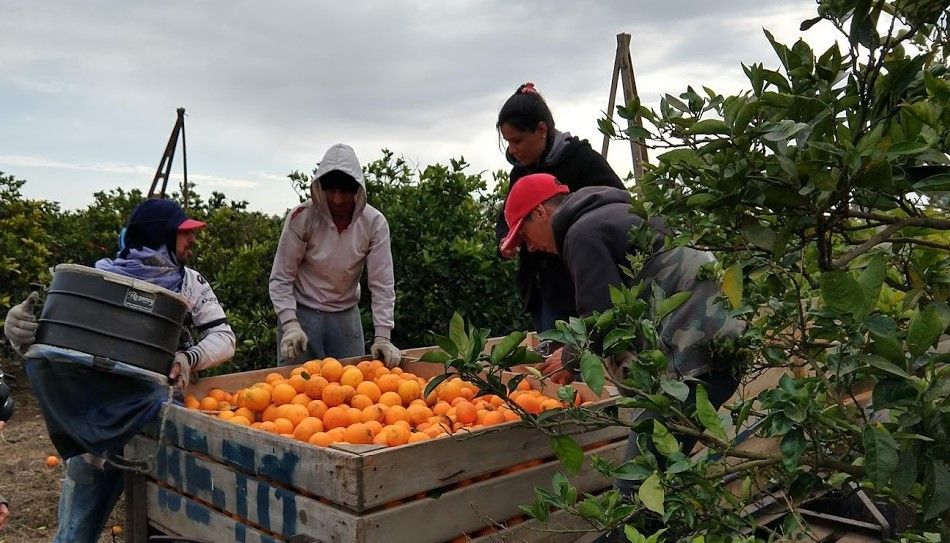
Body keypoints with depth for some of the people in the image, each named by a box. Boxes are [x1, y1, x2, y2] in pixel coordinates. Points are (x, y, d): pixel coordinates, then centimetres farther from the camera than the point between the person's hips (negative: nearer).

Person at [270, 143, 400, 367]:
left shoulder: (374, 223, -10)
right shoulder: (301, 218, -15)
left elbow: (382, 284, -9)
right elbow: (280, 278, -10)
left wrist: (382, 337, -15)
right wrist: (289, 324, -21)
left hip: (346, 316, 2)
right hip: (302, 313, -2)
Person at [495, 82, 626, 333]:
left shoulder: (582, 159, -11)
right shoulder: (520, 171, 11)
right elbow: (505, 219, 20)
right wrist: (506, 242, -4)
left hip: (575, 286, -7)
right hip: (538, 286, 7)